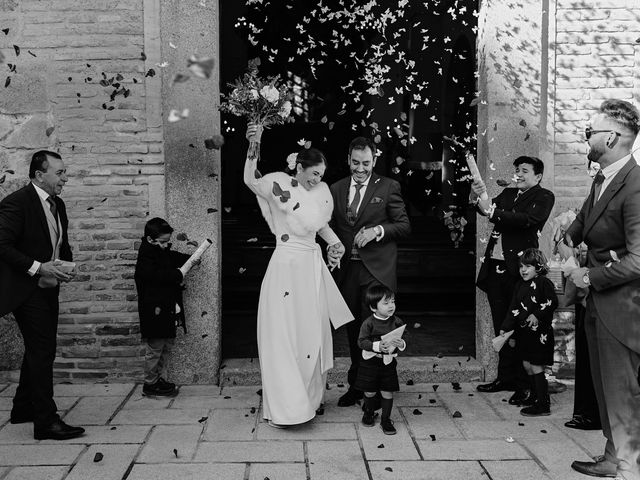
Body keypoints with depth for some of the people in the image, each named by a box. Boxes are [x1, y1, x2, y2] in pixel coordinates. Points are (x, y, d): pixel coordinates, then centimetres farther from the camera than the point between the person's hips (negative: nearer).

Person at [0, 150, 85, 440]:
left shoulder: (57, 204, 11)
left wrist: (66, 266, 2)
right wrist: (38, 267, -24)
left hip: (48, 288, 9)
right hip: (27, 289, -9)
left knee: (39, 350, 17)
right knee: (42, 350, -9)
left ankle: (23, 408, 32)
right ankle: (46, 421, -3)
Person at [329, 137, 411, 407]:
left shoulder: (388, 187, 2)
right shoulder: (336, 189, 13)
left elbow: (405, 226, 1)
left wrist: (378, 230, -14)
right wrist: (332, 247, -2)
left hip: (376, 270, -4)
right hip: (346, 270, 4)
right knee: (353, 330, 10)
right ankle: (356, 385, 22)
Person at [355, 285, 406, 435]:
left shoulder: (396, 322, -3)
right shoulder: (369, 323, -13)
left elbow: (402, 340, 4)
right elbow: (361, 341, -15)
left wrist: (401, 344, -20)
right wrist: (377, 346, -29)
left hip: (388, 362, 2)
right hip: (370, 362, -2)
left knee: (387, 392, 4)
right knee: (370, 392, 10)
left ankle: (386, 420, 20)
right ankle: (369, 413, 37)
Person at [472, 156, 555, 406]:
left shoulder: (543, 197, 0)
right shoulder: (508, 194, 20)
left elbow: (527, 220, -16)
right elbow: (488, 209, 6)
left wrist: (493, 212, -21)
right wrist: (481, 196, -15)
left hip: (518, 269, -6)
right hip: (495, 266, 6)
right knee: (501, 326, 11)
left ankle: (524, 385, 5)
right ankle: (505, 377, 21)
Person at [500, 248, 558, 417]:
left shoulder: (544, 283, -11)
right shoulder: (520, 285, 12)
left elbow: (552, 302, -18)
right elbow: (513, 308, 14)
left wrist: (537, 315, -25)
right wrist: (506, 329, 11)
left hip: (539, 332, -8)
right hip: (523, 331, 8)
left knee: (536, 367, -5)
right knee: (527, 364, 15)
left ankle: (543, 404, 2)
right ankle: (534, 395, 33)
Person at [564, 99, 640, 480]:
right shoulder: (602, 179, 6)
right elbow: (586, 216, 26)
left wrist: (591, 276, -15)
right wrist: (569, 237, 7)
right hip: (599, 302, 9)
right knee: (605, 387, 19)